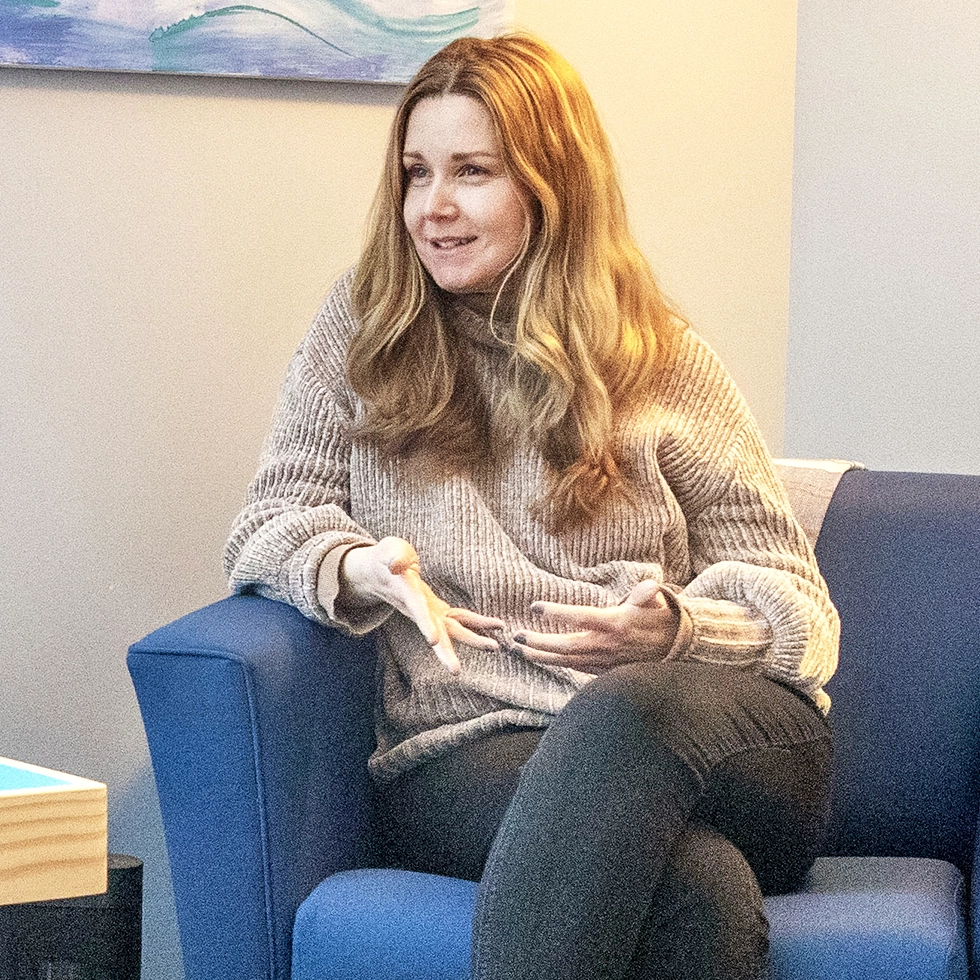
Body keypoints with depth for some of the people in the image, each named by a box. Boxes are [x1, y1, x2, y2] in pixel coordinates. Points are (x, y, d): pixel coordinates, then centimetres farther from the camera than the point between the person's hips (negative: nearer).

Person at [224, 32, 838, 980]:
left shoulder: (660, 360, 13)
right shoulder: (362, 329, 15)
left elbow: (787, 593, 12)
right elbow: (272, 523, 13)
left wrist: (677, 629, -12)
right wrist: (355, 569, -11)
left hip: (710, 727, 2)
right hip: (464, 752, -2)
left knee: (623, 716, -40)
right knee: (696, 882, -38)